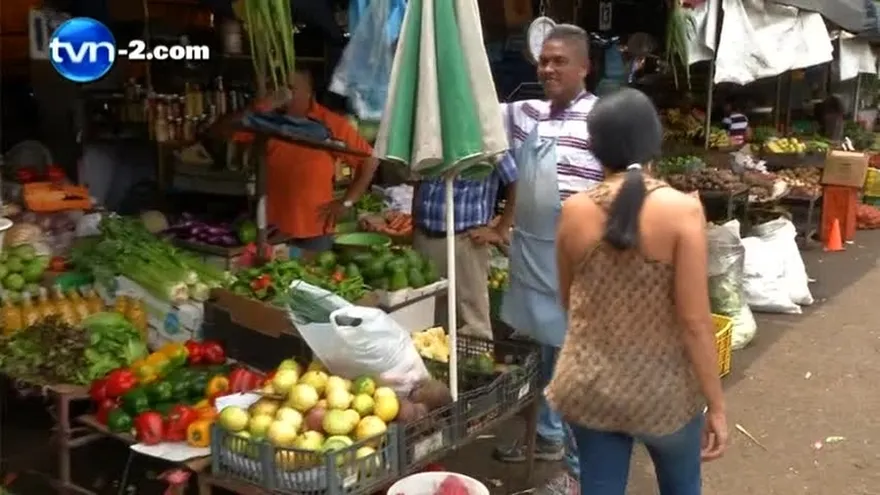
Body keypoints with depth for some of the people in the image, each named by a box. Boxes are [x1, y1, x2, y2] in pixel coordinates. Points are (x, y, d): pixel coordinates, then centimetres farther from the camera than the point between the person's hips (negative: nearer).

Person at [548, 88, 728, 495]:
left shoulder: (573, 211, -7)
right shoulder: (682, 210, -17)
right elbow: (695, 321, -16)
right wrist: (716, 405, -7)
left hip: (589, 386, 2)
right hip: (663, 391, -2)